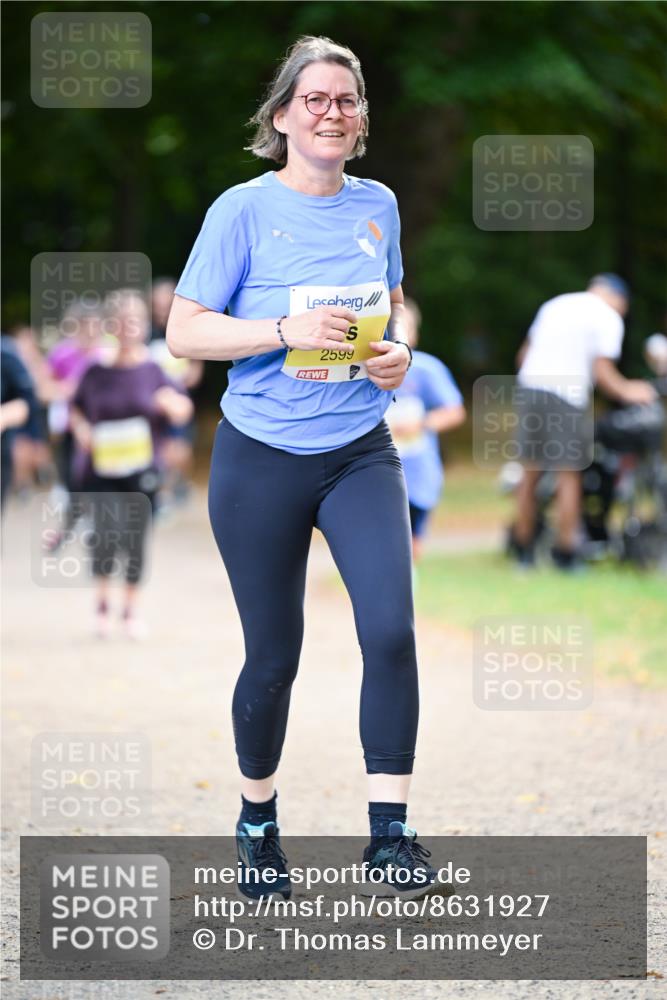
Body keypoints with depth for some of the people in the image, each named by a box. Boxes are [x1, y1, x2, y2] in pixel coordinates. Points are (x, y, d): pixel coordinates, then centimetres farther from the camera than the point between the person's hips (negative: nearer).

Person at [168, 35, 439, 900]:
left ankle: (390, 836, -9)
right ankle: (258, 822, 30)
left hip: (360, 453, 3)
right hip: (262, 462, -3)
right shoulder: (243, 211, -9)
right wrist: (288, 329, -23)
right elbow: (184, 332, -10)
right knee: (274, 656, 7)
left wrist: (397, 351, -2)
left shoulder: (376, 205, 4)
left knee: (391, 629, -15)